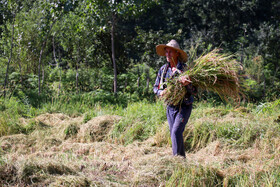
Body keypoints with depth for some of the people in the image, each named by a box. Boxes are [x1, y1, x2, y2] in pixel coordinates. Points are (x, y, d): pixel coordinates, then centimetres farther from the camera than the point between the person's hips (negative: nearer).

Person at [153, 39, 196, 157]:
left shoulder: (185, 69, -10)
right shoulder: (163, 69, 4)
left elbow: (194, 91, -12)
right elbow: (156, 87, 12)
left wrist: (187, 84, -34)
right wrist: (161, 92, -10)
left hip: (184, 106, -5)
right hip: (170, 107, 5)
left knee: (176, 132, -18)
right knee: (174, 134, 9)